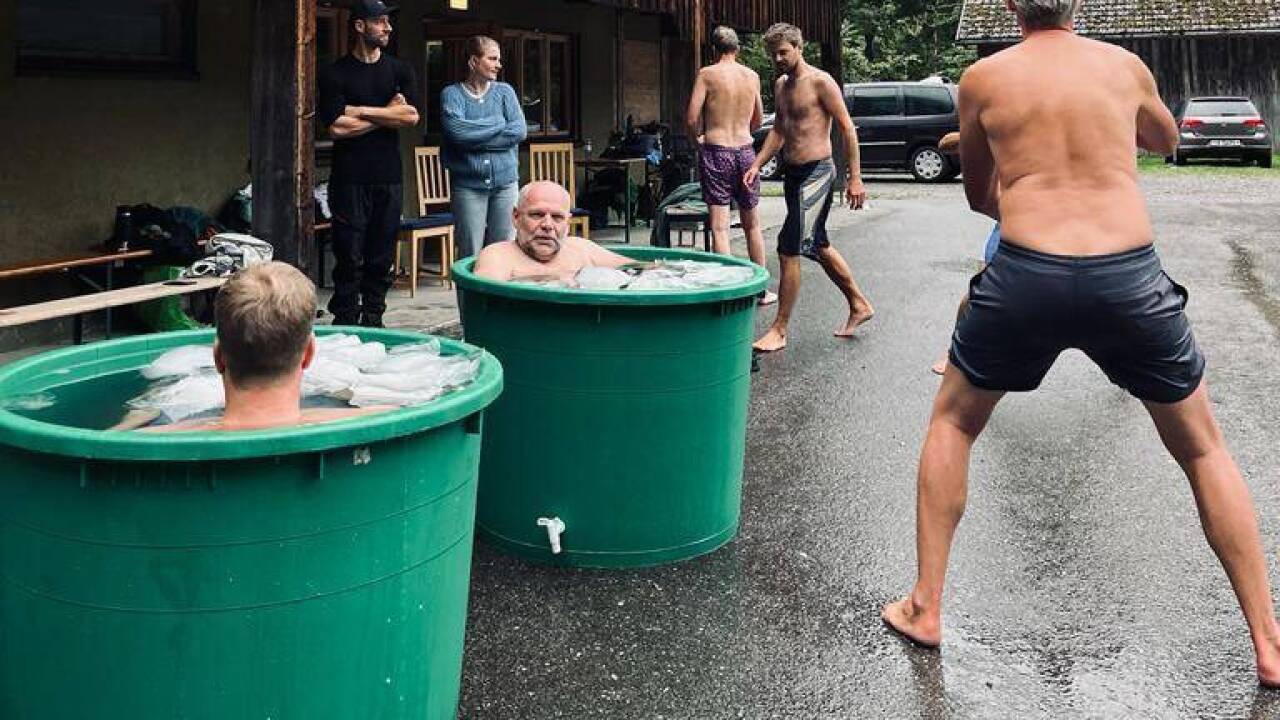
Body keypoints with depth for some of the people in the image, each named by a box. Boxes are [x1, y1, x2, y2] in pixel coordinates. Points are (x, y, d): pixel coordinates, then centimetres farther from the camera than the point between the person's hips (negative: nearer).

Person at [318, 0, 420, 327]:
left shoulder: (399, 70, 12)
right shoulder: (335, 74, 1)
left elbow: (411, 115, -4)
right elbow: (337, 126, -11)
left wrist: (360, 110, -7)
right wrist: (388, 114, -4)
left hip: (389, 177, 3)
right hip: (349, 178, -3)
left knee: (382, 256, 5)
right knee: (349, 257, -4)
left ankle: (373, 319, 13)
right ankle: (345, 324, 1)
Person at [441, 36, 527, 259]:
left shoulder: (505, 91, 9)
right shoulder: (452, 94, 0)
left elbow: (519, 131, -5)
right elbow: (456, 131, -17)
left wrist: (475, 137, -10)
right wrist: (499, 124, -7)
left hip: (505, 182, 3)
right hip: (468, 184, -3)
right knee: (470, 256, -1)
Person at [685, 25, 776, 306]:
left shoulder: (708, 74, -6)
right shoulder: (752, 76, 7)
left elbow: (692, 118, -11)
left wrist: (698, 138, 9)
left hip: (716, 153, -4)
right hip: (745, 151, 4)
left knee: (719, 227, -4)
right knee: (752, 224, 16)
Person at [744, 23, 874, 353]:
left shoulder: (820, 82, -11)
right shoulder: (780, 85, 14)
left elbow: (847, 128, -11)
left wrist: (855, 178, -15)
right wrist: (757, 165, 9)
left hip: (816, 173, -9)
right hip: (792, 173, 9)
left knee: (788, 251, -11)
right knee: (819, 245, 18)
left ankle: (779, 331, -5)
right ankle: (859, 305, 33)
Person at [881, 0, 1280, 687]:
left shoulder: (982, 78, 8)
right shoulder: (1124, 65, 11)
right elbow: (1165, 139, 33)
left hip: (1026, 274, -1)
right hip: (1131, 275, 1)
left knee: (951, 425, 23)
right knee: (1204, 451, 20)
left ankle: (925, 608, 22)